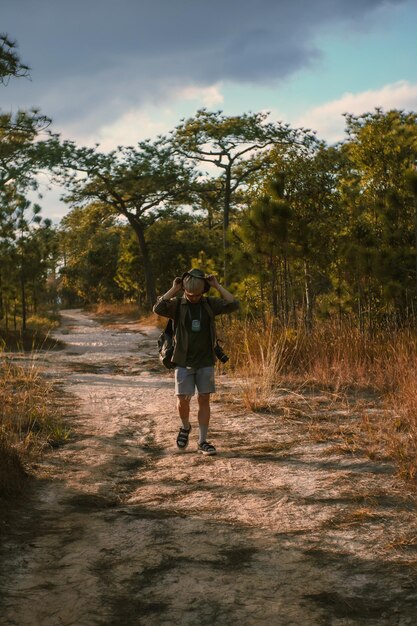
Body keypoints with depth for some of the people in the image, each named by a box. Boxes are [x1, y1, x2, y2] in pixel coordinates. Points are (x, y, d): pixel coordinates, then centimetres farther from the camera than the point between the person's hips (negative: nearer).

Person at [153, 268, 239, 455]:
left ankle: (202, 442, 10)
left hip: (205, 362, 2)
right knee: (183, 399, -5)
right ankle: (185, 427, 26)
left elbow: (233, 305, -10)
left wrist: (217, 286, -10)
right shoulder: (177, 305, -4)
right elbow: (158, 308, -24)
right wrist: (173, 290, -17)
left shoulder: (209, 303, 2)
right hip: (184, 362, -2)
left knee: (204, 400, 2)